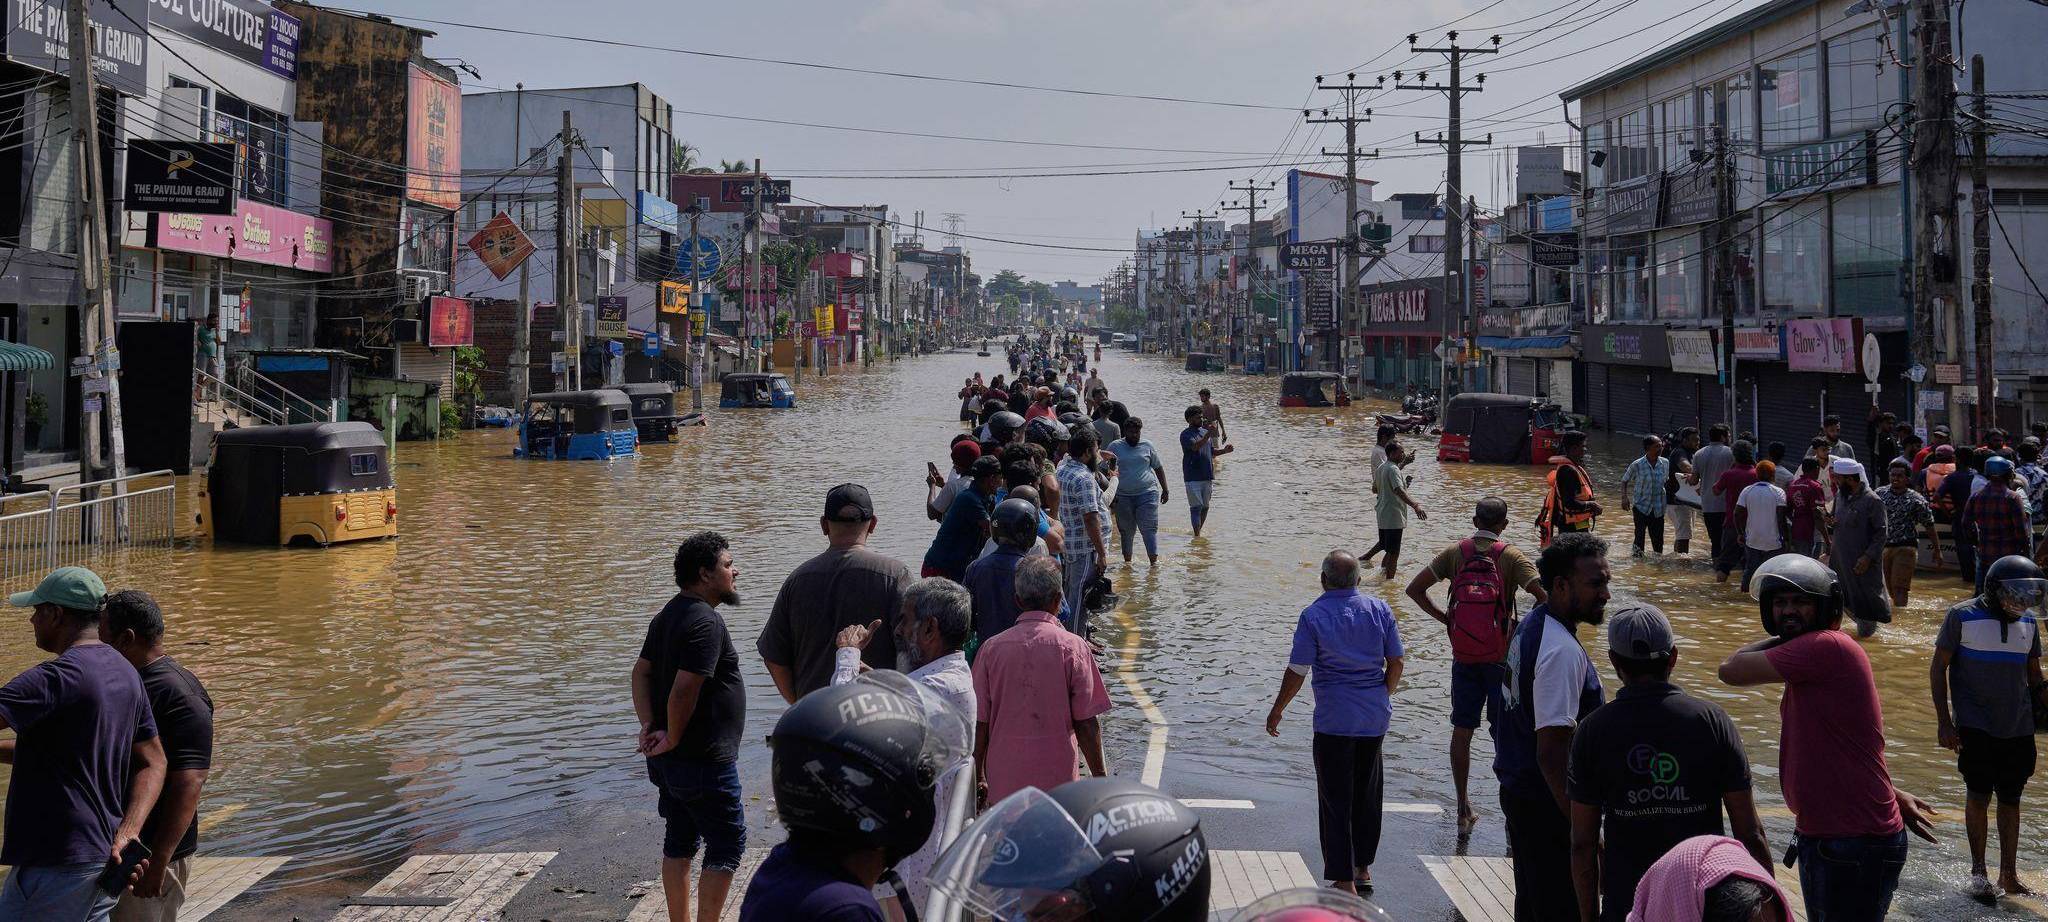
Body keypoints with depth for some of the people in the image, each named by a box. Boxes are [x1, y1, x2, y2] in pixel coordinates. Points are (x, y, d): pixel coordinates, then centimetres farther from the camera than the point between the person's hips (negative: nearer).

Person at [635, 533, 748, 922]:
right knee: (727, 846, 0)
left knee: (679, 843, 16)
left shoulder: (667, 615, 11)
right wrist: (673, 739, -14)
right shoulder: (706, 622, -21)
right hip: (705, 762, -10)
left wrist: (649, 727, 0)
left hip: (669, 760, 10)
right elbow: (684, 690, -27)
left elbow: (641, 672, 11)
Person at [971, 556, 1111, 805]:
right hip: (1057, 780, -2)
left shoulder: (991, 648, 0)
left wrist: (978, 778, 13)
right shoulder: (1072, 647, -6)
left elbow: (979, 722, 2)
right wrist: (1099, 775, 6)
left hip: (1003, 783, 2)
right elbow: (1086, 722, -6)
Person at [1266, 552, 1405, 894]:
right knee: (1367, 795, 18)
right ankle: (1363, 869, 29)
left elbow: (1297, 671, -9)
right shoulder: (1380, 610, 2)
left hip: (1334, 721, -4)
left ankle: (1344, 882, 1)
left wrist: (1277, 710, 4)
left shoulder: (1313, 616, -10)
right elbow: (1395, 663, 4)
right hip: (1375, 718, 4)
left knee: (1336, 801, 2)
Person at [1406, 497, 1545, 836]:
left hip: (1463, 658, 2)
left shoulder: (1455, 553, 0)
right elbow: (1543, 595, -19)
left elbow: (1414, 589, -1)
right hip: (1502, 658, -2)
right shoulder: (1511, 556, -8)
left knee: (1461, 731, 11)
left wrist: (1444, 617, 6)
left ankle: (1463, 811, 16)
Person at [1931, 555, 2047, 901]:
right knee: (1979, 795, -5)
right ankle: (1978, 871, 8)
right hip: (1975, 725, -4)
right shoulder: (1963, 616, -8)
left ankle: (2008, 875, 19)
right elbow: (1938, 668, -4)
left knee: (2010, 799, 9)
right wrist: (1943, 722, -9)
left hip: (2018, 726, 4)